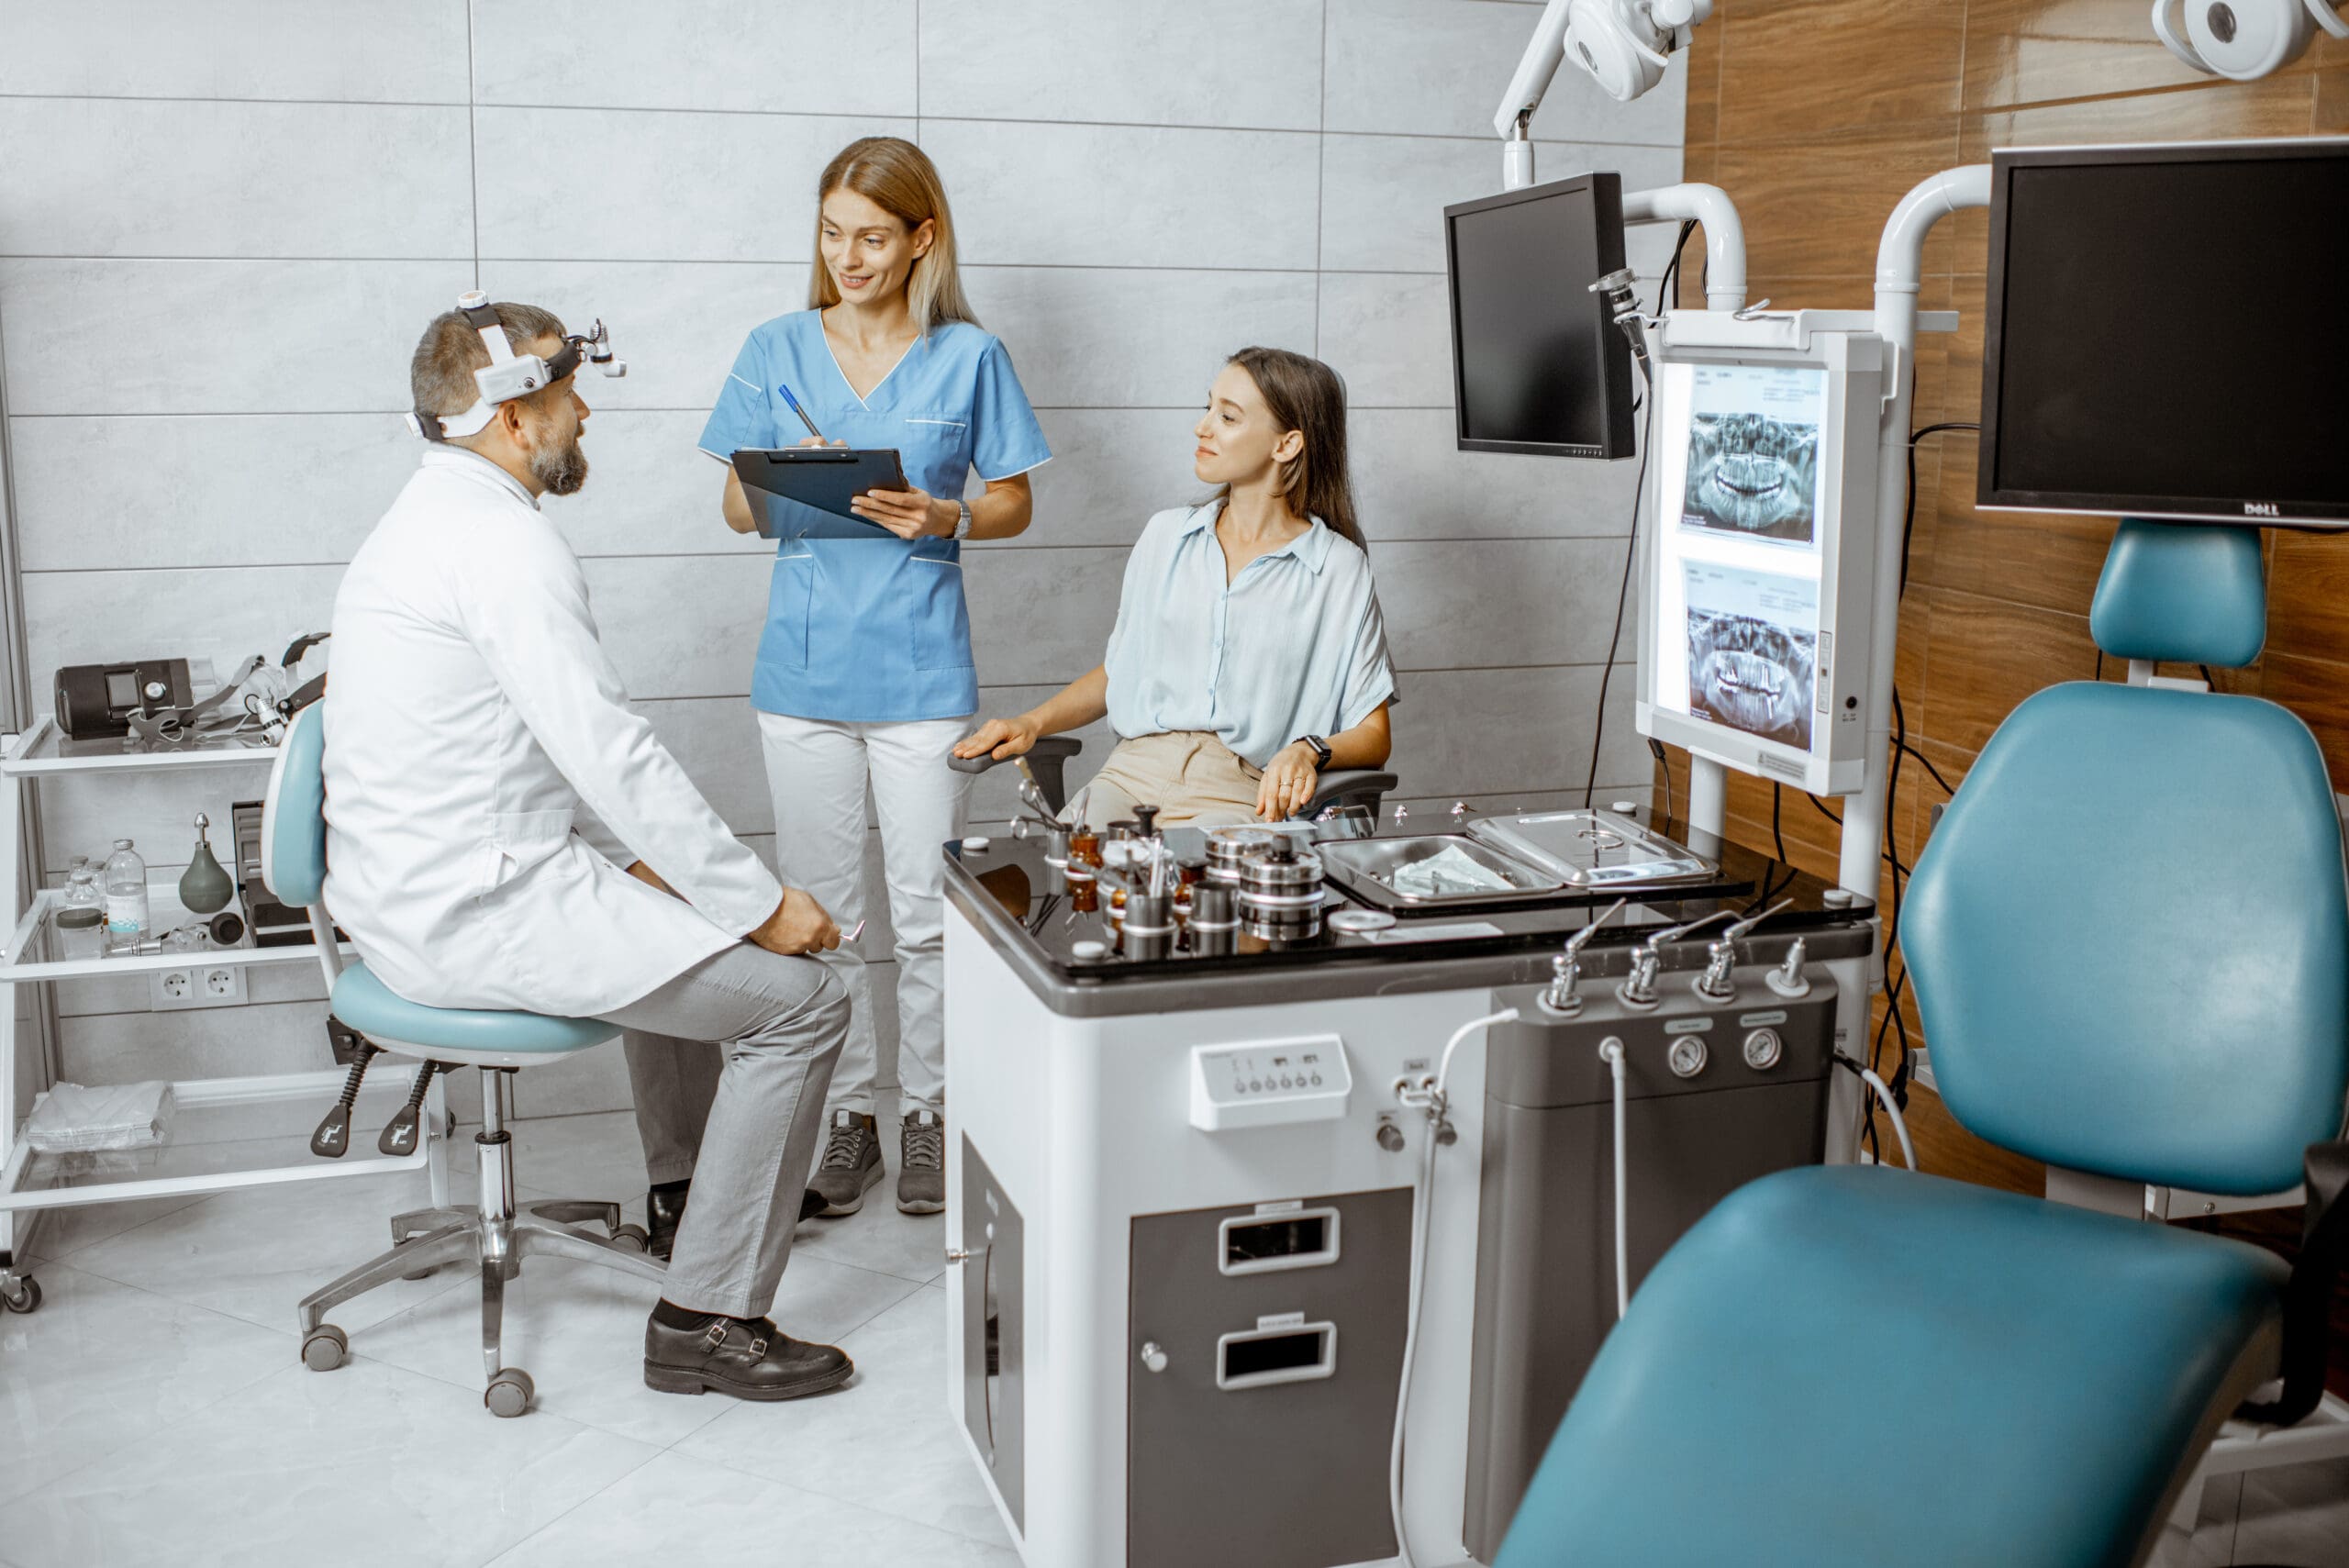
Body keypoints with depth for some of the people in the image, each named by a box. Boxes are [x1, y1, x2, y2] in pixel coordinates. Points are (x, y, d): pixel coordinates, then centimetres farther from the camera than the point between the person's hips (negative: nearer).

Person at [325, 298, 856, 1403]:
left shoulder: (427, 521, 15)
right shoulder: (504, 540, -18)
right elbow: (610, 752, -22)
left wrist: (635, 857, 12)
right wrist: (760, 907, -15)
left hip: (419, 888, 11)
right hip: (474, 910, -11)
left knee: (686, 921, 31)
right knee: (800, 999, -10)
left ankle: (689, 1188, 45)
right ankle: (707, 1320, -5)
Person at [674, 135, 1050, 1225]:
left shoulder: (968, 357, 2)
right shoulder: (777, 351, 7)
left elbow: (1013, 505, 6)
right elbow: (737, 511, 8)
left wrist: (945, 515, -14)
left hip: (921, 668, -2)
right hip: (804, 667, 2)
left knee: (927, 909, 2)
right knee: (818, 910, 7)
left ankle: (928, 1112, 18)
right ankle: (844, 1114, 19)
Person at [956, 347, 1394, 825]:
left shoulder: (1340, 569, 3)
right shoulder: (1165, 536, 17)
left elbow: (1373, 737, 4)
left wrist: (1308, 750, -17)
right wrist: (1032, 722, 8)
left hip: (1243, 792, -3)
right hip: (1134, 772, 4)